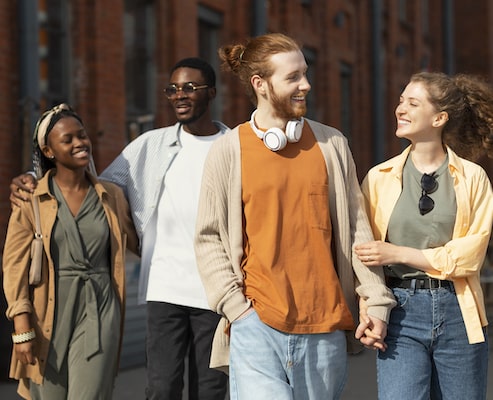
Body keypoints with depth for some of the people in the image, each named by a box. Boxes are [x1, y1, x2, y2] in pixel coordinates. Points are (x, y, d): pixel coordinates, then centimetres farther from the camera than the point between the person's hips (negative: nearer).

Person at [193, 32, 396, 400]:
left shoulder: (332, 144, 6)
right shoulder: (227, 152, 0)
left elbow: (357, 227, 8)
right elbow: (209, 239, 2)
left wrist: (377, 301, 4)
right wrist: (236, 307, -7)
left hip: (325, 327, 3)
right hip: (257, 324, -2)